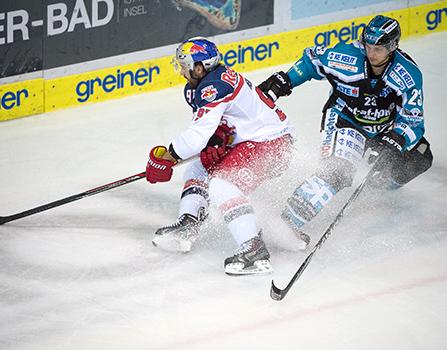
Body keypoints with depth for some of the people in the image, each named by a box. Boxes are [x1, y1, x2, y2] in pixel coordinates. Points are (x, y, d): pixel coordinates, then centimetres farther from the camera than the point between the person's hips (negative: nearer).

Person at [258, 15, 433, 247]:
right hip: (342, 121, -5)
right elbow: (312, 60, -2)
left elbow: (413, 119, -18)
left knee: (419, 157, 2)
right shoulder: (346, 56, -21)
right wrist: (283, 81, -12)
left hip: (380, 129, 5)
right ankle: (291, 219, -36)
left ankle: (377, 185, 24)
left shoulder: (408, 74, -18)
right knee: (338, 170, -29)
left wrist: (391, 144, -33)